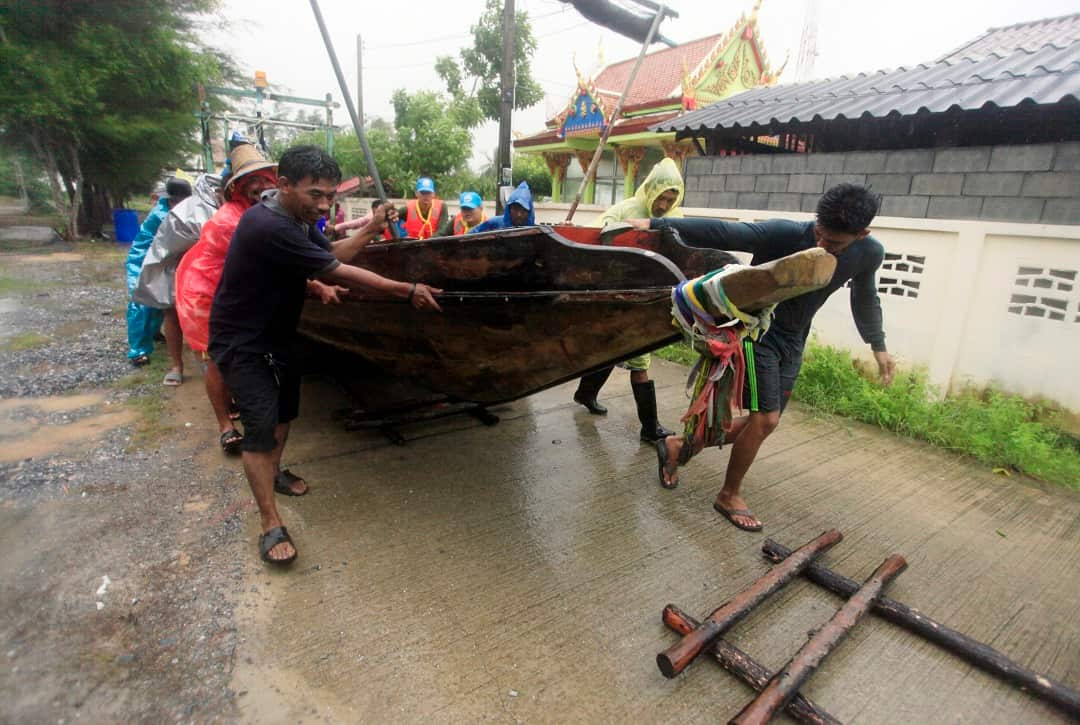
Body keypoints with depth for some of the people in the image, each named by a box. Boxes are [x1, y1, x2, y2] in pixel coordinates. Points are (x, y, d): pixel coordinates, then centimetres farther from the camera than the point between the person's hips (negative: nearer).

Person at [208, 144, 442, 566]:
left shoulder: (298, 218, -2)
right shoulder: (268, 227, -31)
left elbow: (332, 254, 10)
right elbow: (338, 273, -31)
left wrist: (371, 229, -2)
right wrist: (407, 291, -27)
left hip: (275, 334, 10)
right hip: (241, 342, -10)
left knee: (286, 408, 22)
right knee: (262, 424, -11)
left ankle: (272, 472, 45)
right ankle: (271, 526, -1)